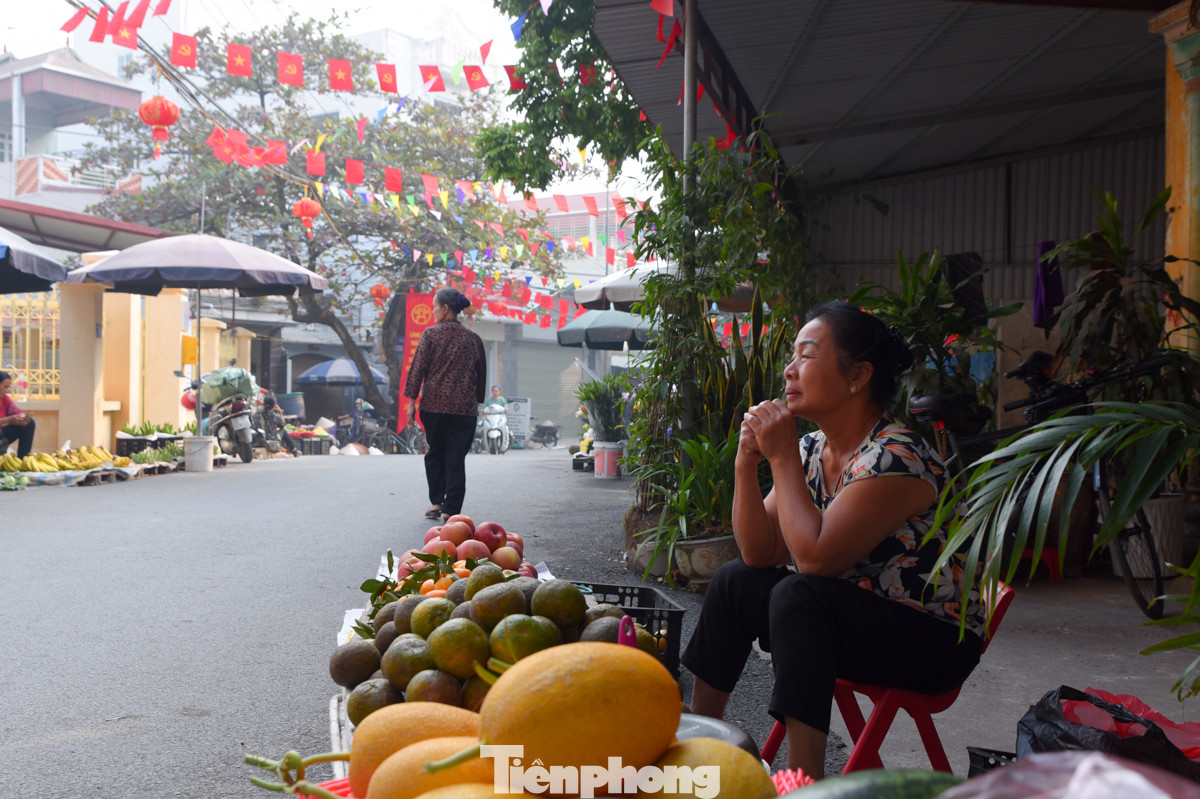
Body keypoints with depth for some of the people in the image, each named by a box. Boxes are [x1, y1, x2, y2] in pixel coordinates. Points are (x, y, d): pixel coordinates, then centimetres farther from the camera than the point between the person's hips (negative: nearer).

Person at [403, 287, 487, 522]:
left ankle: (436, 503, 15)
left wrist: (412, 400, -1)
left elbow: (418, 368, -4)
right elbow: (482, 373, 11)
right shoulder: (473, 338, 7)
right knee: (456, 458, 3)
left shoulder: (431, 334, -2)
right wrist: (477, 401, 19)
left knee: (435, 453, 15)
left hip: (434, 405, -1)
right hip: (465, 407, 1)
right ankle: (451, 509, 2)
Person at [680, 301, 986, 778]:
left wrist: (782, 458, -23)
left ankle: (804, 777, -23)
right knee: (735, 581, 0)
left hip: (934, 639, -8)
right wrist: (746, 464, -14)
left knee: (797, 596, -29)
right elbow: (760, 554, -2)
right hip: (846, 621, 8)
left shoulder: (896, 457, -23)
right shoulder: (810, 451, 2)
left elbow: (815, 558, -30)